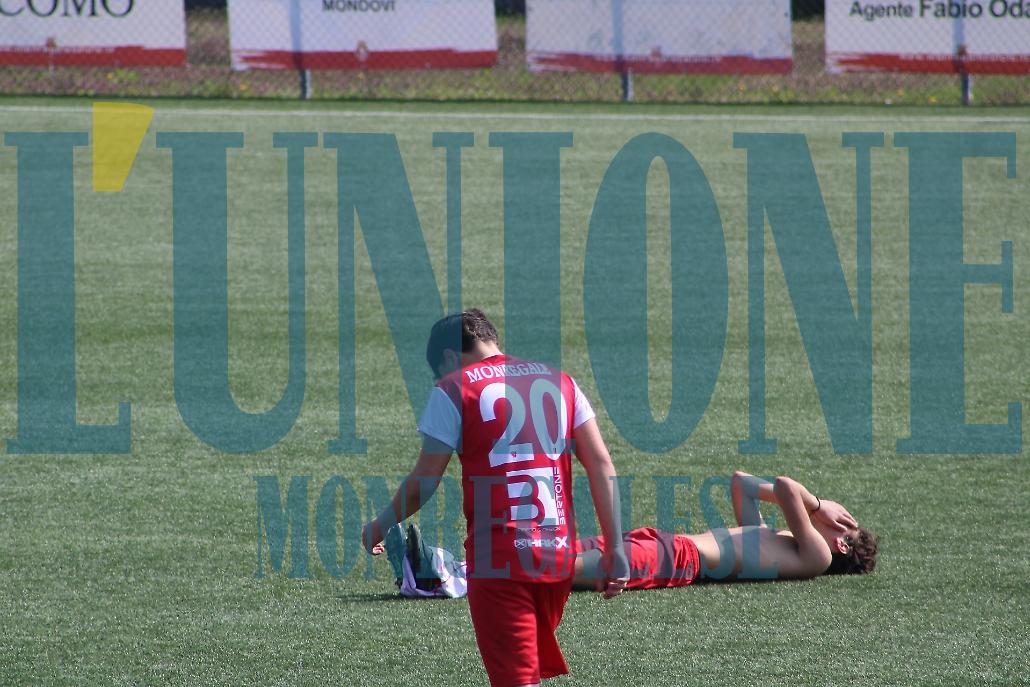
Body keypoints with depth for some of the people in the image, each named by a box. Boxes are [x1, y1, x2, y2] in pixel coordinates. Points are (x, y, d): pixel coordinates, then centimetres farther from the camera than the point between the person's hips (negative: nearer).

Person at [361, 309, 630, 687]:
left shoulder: (453, 390, -2)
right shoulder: (560, 382, 13)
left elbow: (424, 483, 0)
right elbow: (601, 466, 7)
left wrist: (378, 528, 17)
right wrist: (615, 550, 7)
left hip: (498, 558, -5)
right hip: (559, 556, 5)